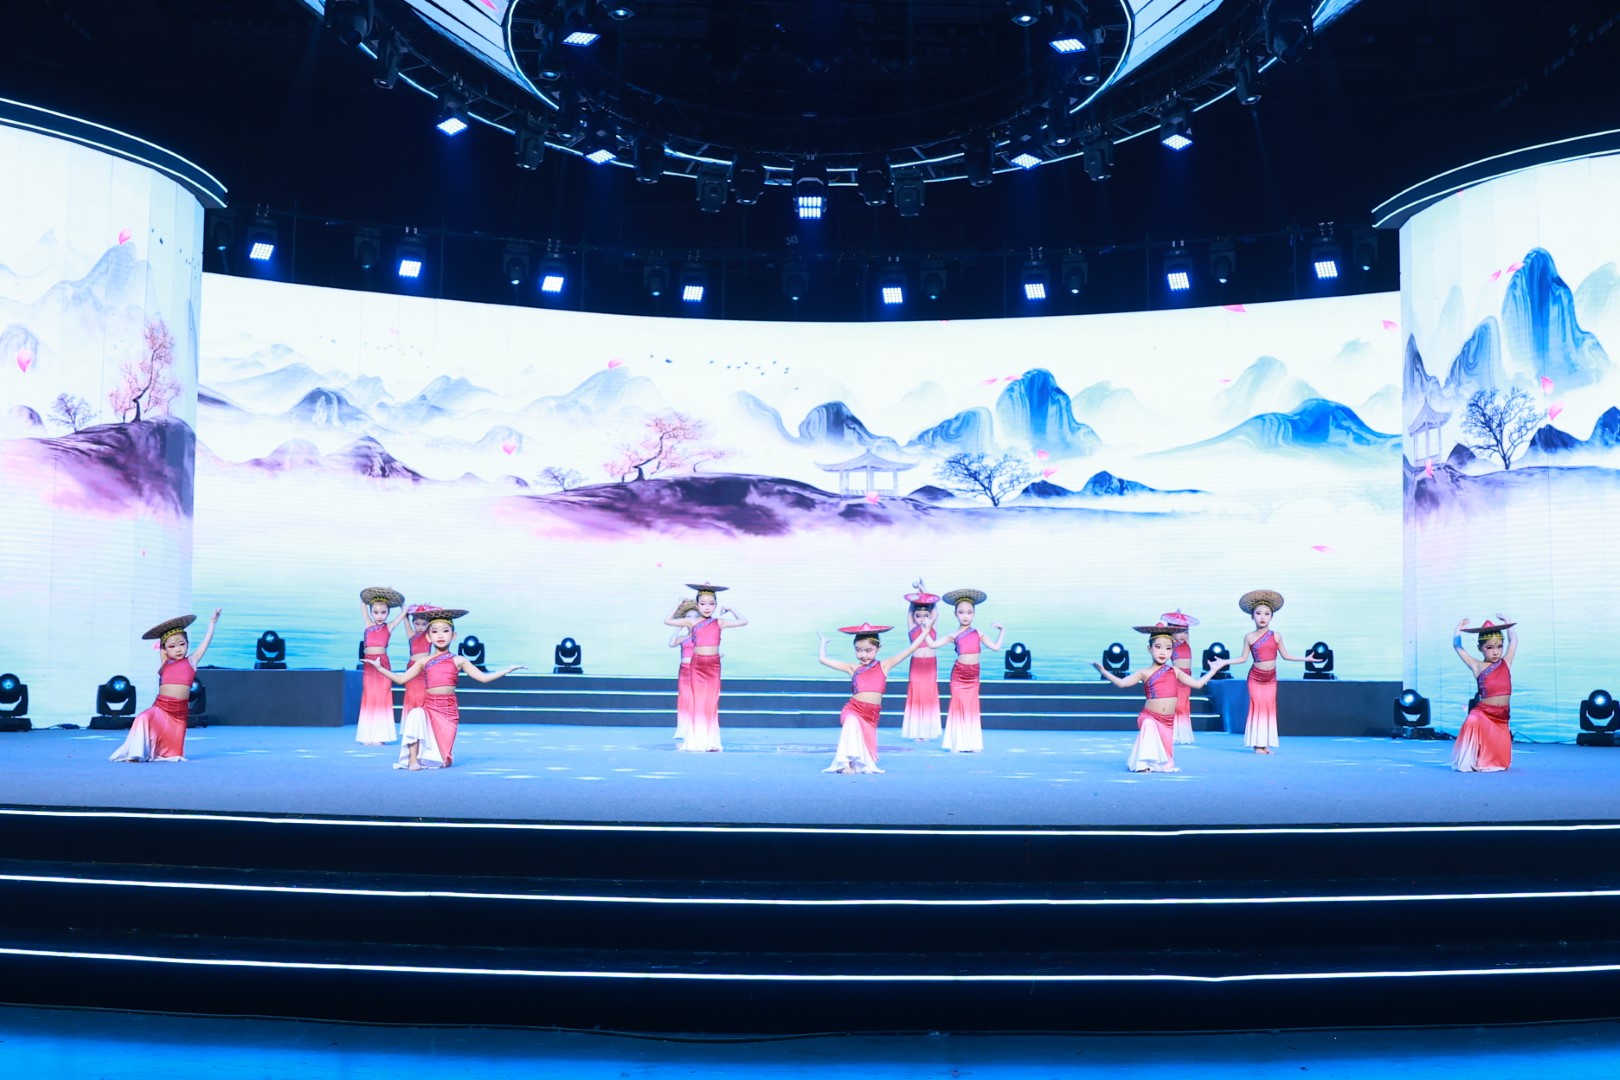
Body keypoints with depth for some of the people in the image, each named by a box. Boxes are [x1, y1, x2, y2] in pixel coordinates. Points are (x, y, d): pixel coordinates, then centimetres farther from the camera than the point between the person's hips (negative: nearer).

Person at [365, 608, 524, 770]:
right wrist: (379, 667, 6)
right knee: (415, 714, -37)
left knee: (443, 760, -5)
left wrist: (507, 670, -1)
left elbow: (483, 677, 5)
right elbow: (401, 679, 12)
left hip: (449, 710, 0)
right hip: (429, 708, 1)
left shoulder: (458, 660, 5)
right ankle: (412, 758, -24)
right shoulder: (424, 661, 8)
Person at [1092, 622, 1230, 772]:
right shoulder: (1145, 673, -3)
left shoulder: (1175, 671, 7)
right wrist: (1103, 671, -24)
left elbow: (1198, 684, 12)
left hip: (1168, 722, 3)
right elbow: (1121, 683, -13)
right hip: (1149, 717, -3)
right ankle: (1143, 763, -25)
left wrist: (1213, 669, 14)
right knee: (1149, 725, -38)